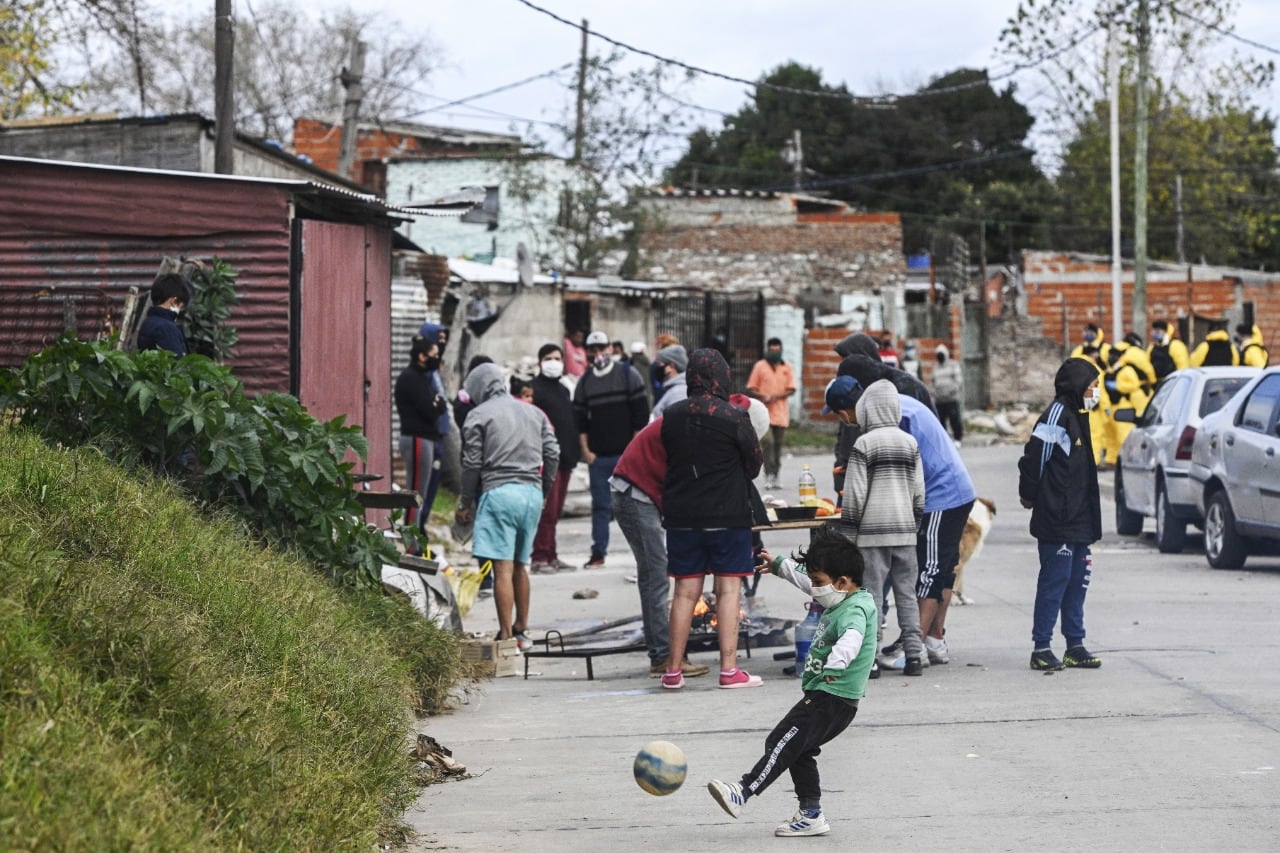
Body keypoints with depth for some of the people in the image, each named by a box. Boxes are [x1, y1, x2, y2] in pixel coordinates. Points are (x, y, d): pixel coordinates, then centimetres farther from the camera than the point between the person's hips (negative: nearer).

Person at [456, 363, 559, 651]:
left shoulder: (478, 416, 1)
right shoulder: (534, 413, 16)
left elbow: (472, 463, -2)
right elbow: (552, 454, 12)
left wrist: (465, 504, 6)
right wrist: (544, 488, 22)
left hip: (499, 490, -6)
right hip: (532, 492, 6)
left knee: (503, 568, -7)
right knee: (519, 565, 17)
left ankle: (506, 636, -10)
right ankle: (521, 630, 21)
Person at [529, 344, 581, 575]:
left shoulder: (563, 389, 22)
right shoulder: (533, 388, -6)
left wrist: (573, 454, 21)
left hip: (564, 458, 8)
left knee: (555, 510, 11)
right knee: (547, 510, -11)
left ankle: (551, 556, 16)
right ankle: (540, 558, -10)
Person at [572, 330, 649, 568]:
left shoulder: (628, 375, 1)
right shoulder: (584, 382, 10)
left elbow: (641, 413, -1)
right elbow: (580, 419, 12)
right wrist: (586, 450, 3)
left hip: (627, 453, -3)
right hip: (598, 456, 3)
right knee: (600, 505, 5)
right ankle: (598, 553, 9)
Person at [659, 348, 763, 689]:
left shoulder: (672, 416, 0)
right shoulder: (734, 417, -11)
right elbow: (754, 465, -1)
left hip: (681, 516, 4)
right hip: (728, 514, -4)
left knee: (685, 591, 9)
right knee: (728, 589, 2)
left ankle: (673, 670, 11)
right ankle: (729, 669, -1)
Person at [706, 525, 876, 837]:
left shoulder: (854, 610, -20)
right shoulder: (843, 599, 12)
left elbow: (851, 638, -43)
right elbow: (805, 578, 31)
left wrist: (836, 663, -61)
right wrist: (779, 565, 42)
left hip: (832, 698, -11)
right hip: (830, 697, 11)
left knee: (782, 743, -15)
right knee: (798, 751, 15)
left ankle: (742, 791, -20)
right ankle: (811, 814, 15)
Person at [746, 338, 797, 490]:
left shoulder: (787, 368, 11)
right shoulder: (759, 366, 5)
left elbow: (791, 389, 6)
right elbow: (750, 389, 4)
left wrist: (776, 396, -11)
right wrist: (762, 396, -16)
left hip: (781, 413, 3)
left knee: (778, 444, 5)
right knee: (768, 442, -15)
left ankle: (775, 476, 11)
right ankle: (770, 475, -17)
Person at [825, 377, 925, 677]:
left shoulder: (863, 445, -8)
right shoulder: (910, 443, 7)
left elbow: (854, 495, -9)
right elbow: (919, 491, 10)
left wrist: (847, 533, -1)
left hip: (872, 531, -5)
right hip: (905, 529, 5)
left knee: (870, 593, -2)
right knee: (907, 591, 8)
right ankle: (914, 655, 8)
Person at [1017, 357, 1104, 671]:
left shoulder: (1077, 416, 16)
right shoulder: (1057, 415, -15)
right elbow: (1034, 458, -17)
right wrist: (1030, 497, -8)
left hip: (1079, 520, 9)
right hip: (1057, 520, -9)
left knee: (1077, 581, 11)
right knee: (1055, 580, -6)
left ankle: (1075, 646, 17)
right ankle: (1041, 648, -1)